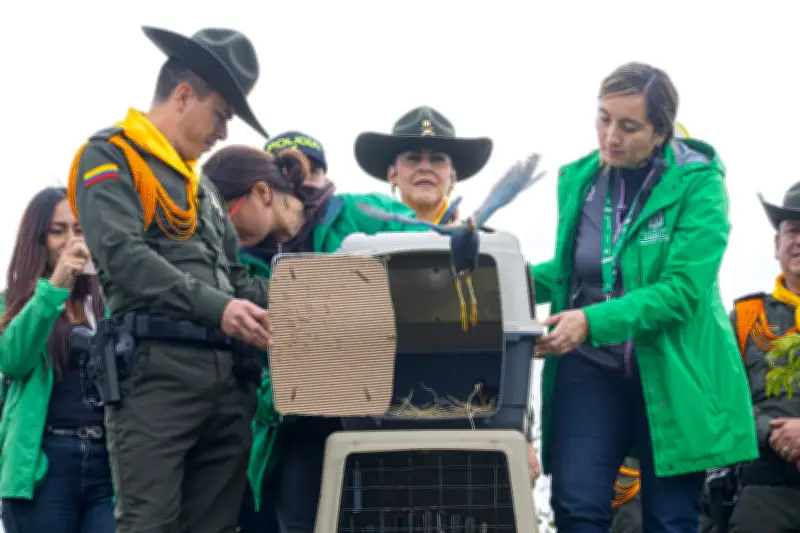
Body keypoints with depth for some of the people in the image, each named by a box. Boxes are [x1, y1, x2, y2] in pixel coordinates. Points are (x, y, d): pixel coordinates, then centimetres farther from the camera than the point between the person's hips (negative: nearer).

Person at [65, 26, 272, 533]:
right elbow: (122, 255, -15)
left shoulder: (199, 181, 28)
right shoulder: (111, 156, 1)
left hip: (225, 371, 8)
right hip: (156, 367, -8)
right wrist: (214, 307, -24)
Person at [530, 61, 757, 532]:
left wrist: (593, 322, -30)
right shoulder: (579, 179, 4)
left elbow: (682, 291, -20)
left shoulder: (699, 184, -11)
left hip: (674, 372, -3)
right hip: (591, 367, 4)